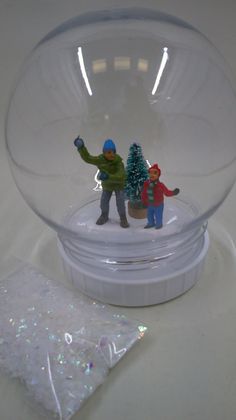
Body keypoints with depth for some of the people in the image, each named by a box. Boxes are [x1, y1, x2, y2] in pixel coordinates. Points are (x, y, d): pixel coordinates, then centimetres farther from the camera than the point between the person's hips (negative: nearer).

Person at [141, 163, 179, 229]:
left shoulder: (160, 185, -25)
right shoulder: (146, 184, -15)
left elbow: (167, 192, -15)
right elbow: (144, 194, -3)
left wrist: (173, 192, -25)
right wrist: (144, 202, 3)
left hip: (158, 205, -4)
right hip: (150, 205, 4)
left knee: (158, 216, 14)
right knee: (149, 215, 23)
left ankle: (159, 224, 42)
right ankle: (151, 223, 49)